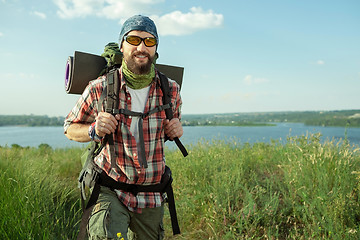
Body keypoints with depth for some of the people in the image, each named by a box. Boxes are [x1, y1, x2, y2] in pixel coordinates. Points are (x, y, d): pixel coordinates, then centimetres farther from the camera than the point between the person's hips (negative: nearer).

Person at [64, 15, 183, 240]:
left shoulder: (171, 90, -4)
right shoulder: (99, 89, -11)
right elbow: (70, 128, 2)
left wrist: (176, 131, -8)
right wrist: (94, 131, -19)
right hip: (110, 190, -3)